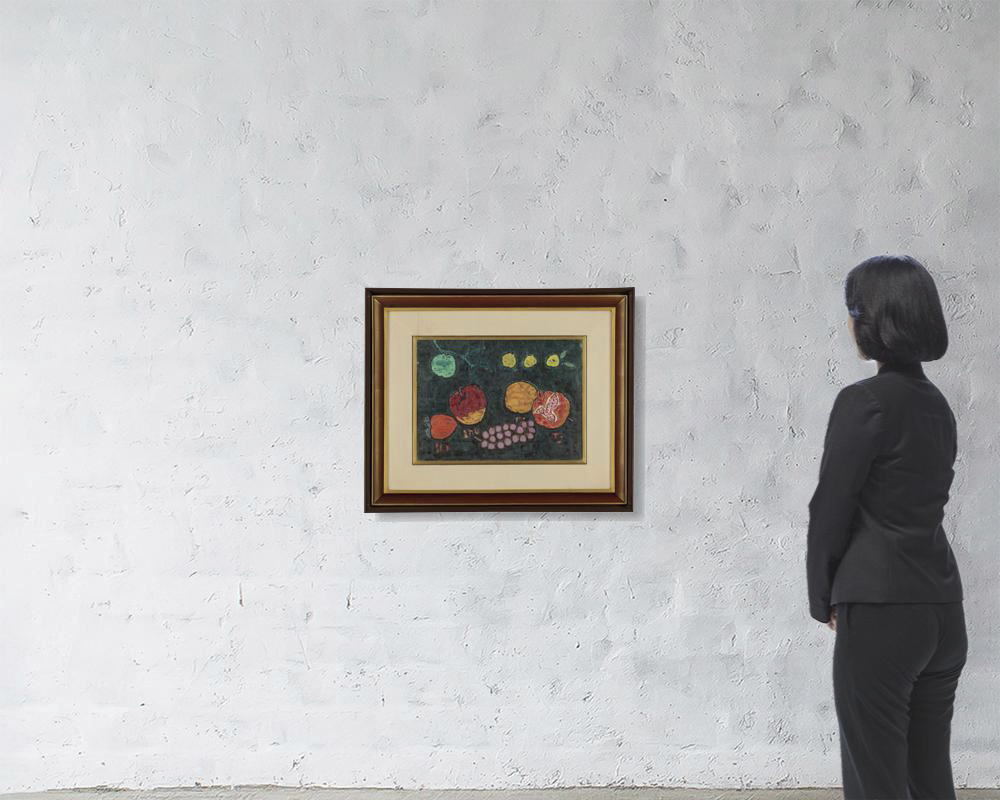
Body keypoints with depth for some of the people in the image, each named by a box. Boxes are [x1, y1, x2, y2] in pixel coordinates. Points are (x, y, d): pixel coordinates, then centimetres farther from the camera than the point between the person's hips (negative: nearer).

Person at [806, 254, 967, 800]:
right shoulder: (936, 404, 11)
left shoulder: (865, 402, -13)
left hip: (882, 610, -8)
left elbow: (831, 509, -10)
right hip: (942, 608, 8)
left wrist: (824, 600, 4)